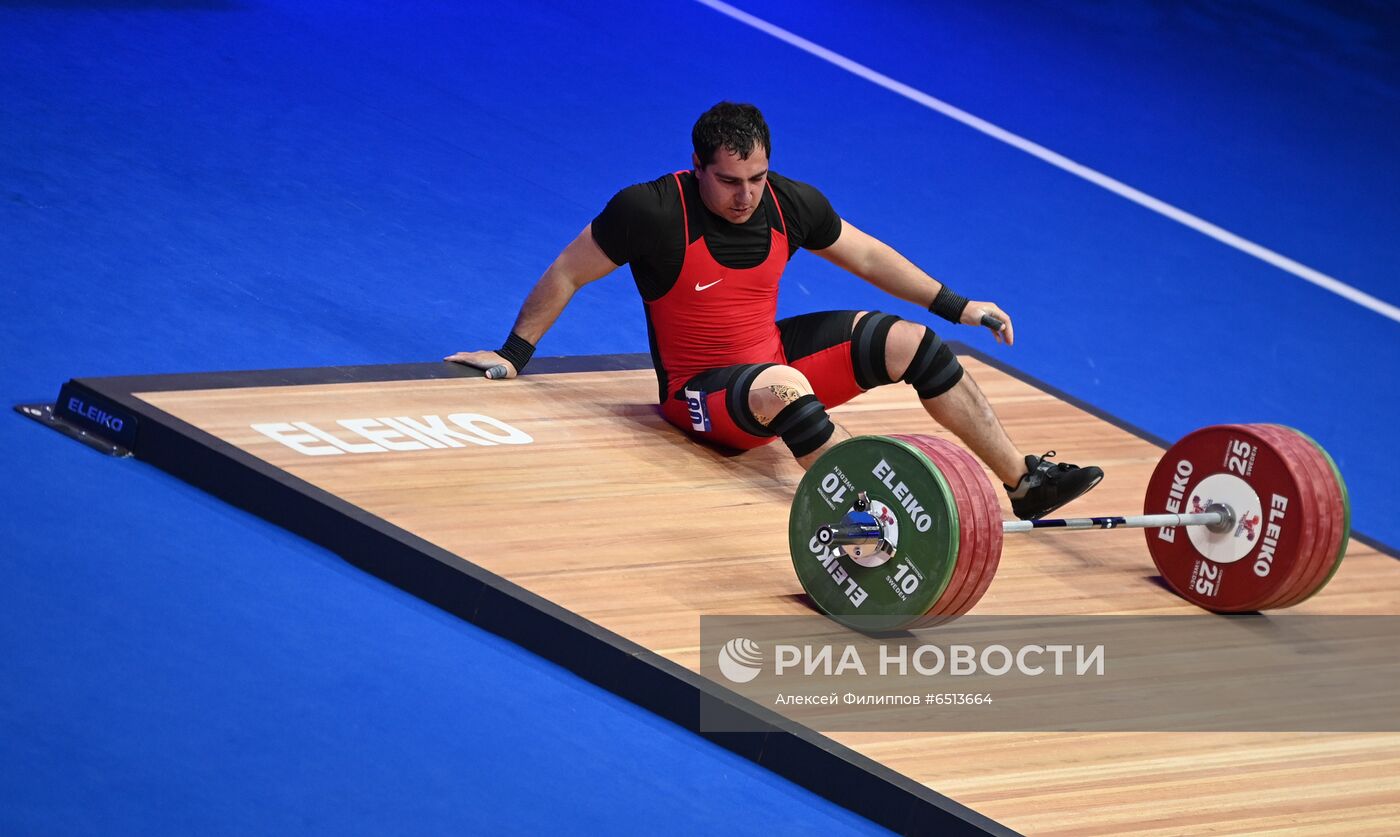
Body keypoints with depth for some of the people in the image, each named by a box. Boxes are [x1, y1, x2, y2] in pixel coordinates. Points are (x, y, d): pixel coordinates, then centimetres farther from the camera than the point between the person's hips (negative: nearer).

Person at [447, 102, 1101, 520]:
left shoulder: (790, 204, -5)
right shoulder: (653, 212, -21)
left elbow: (865, 255, 11)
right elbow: (567, 273, -9)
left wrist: (956, 307, 12)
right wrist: (513, 356, -4)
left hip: (777, 356, 6)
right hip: (706, 394, -6)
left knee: (906, 340, -9)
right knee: (782, 385, -40)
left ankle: (1024, 482, -5)